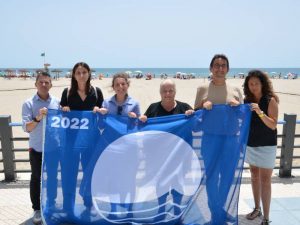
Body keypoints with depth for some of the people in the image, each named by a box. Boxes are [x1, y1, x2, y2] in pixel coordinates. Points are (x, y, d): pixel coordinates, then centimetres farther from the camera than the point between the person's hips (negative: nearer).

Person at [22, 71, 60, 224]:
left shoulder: (57, 102, 2)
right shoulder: (28, 103, -6)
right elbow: (26, 128, -14)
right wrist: (38, 118, -29)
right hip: (37, 149, -2)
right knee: (36, 179, 8)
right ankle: (37, 209, 22)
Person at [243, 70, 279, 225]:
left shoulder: (270, 100, -11)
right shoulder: (247, 100, 1)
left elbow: (273, 125, -16)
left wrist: (259, 112, -30)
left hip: (266, 146, -5)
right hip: (250, 144, 5)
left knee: (265, 180, -2)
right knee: (254, 176, 15)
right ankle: (257, 208, 30)